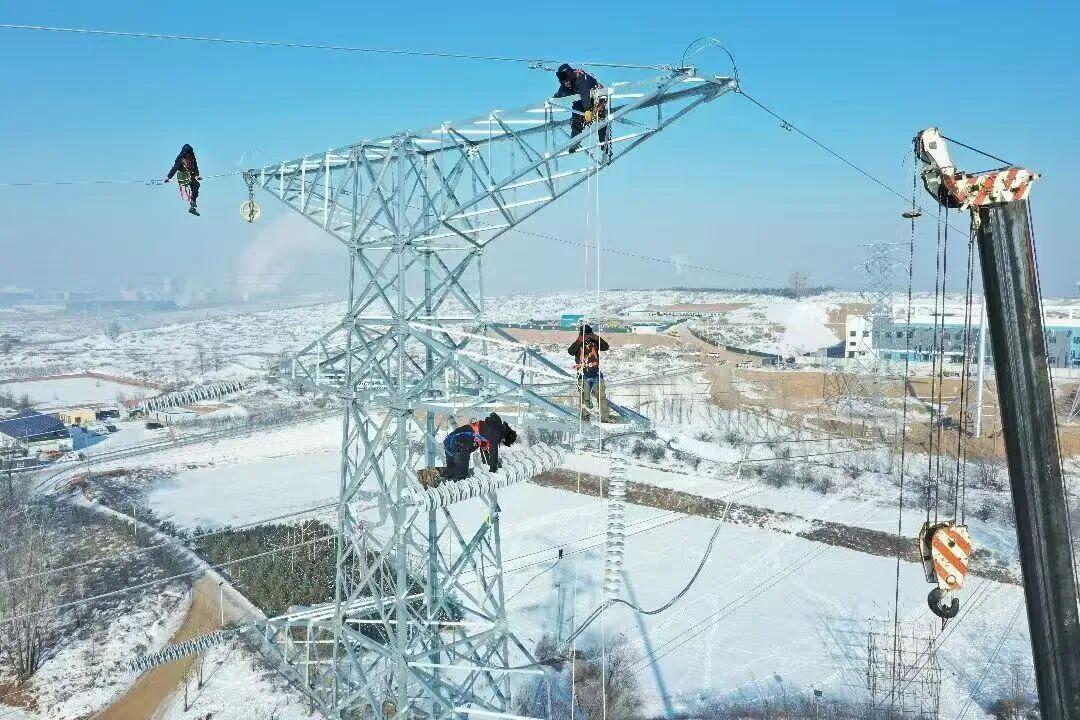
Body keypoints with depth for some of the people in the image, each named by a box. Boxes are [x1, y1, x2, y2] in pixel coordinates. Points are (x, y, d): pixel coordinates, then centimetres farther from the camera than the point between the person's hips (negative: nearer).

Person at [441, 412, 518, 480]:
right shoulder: (496, 430, -6)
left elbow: (485, 447, 34)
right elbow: (493, 450, -6)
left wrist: (494, 462, 41)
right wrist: (493, 469, 5)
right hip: (458, 445, -10)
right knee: (461, 475, -8)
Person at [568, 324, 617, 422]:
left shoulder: (594, 343, 8)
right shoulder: (578, 344, 1)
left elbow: (605, 347, -4)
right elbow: (570, 351, -18)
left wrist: (597, 338, -17)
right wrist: (580, 340, -25)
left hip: (596, 374, 2)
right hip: (583, 376, -2)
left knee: (601, 396, 0)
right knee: (585, 398, -4)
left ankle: (605, 416, 1)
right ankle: (585, 416, 2)